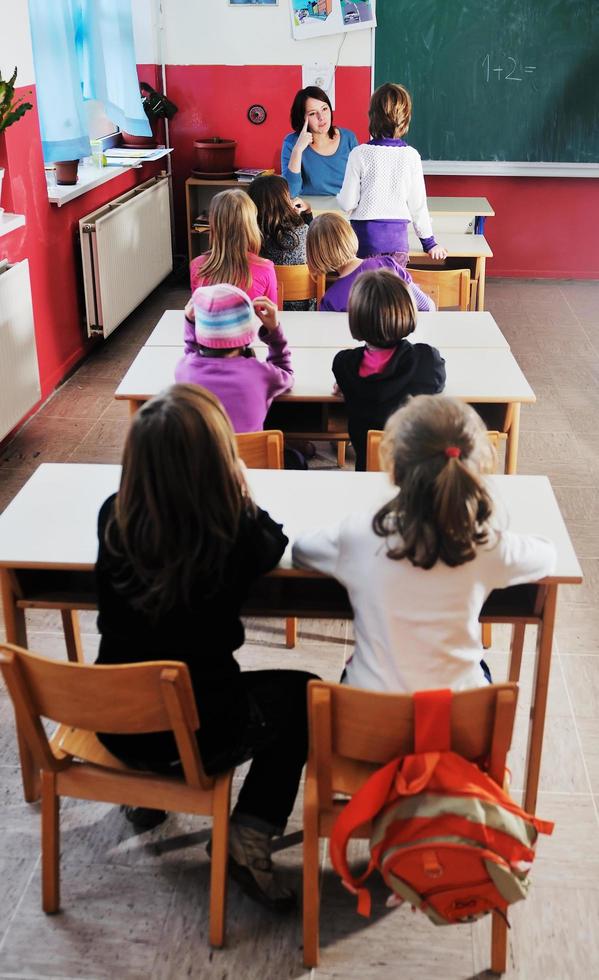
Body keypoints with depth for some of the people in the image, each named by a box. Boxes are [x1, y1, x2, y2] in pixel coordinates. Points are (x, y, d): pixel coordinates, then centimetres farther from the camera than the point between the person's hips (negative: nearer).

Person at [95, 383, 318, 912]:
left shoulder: (113, 518, -15)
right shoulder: (236, 536, -24)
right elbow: (275, 542, 1)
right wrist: (239, 489, -1)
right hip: (199, 734, -4)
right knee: (301, 694, 22)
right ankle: (249, 835, 12)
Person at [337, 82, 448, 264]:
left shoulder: (359, 154, -8)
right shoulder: (411, 156, -3)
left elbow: (347, 203, -5)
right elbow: (418, 204, 2)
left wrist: (340, 196, 19)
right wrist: (429, 243, 14)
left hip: (366, 236, -1)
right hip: (397, 237, 1)